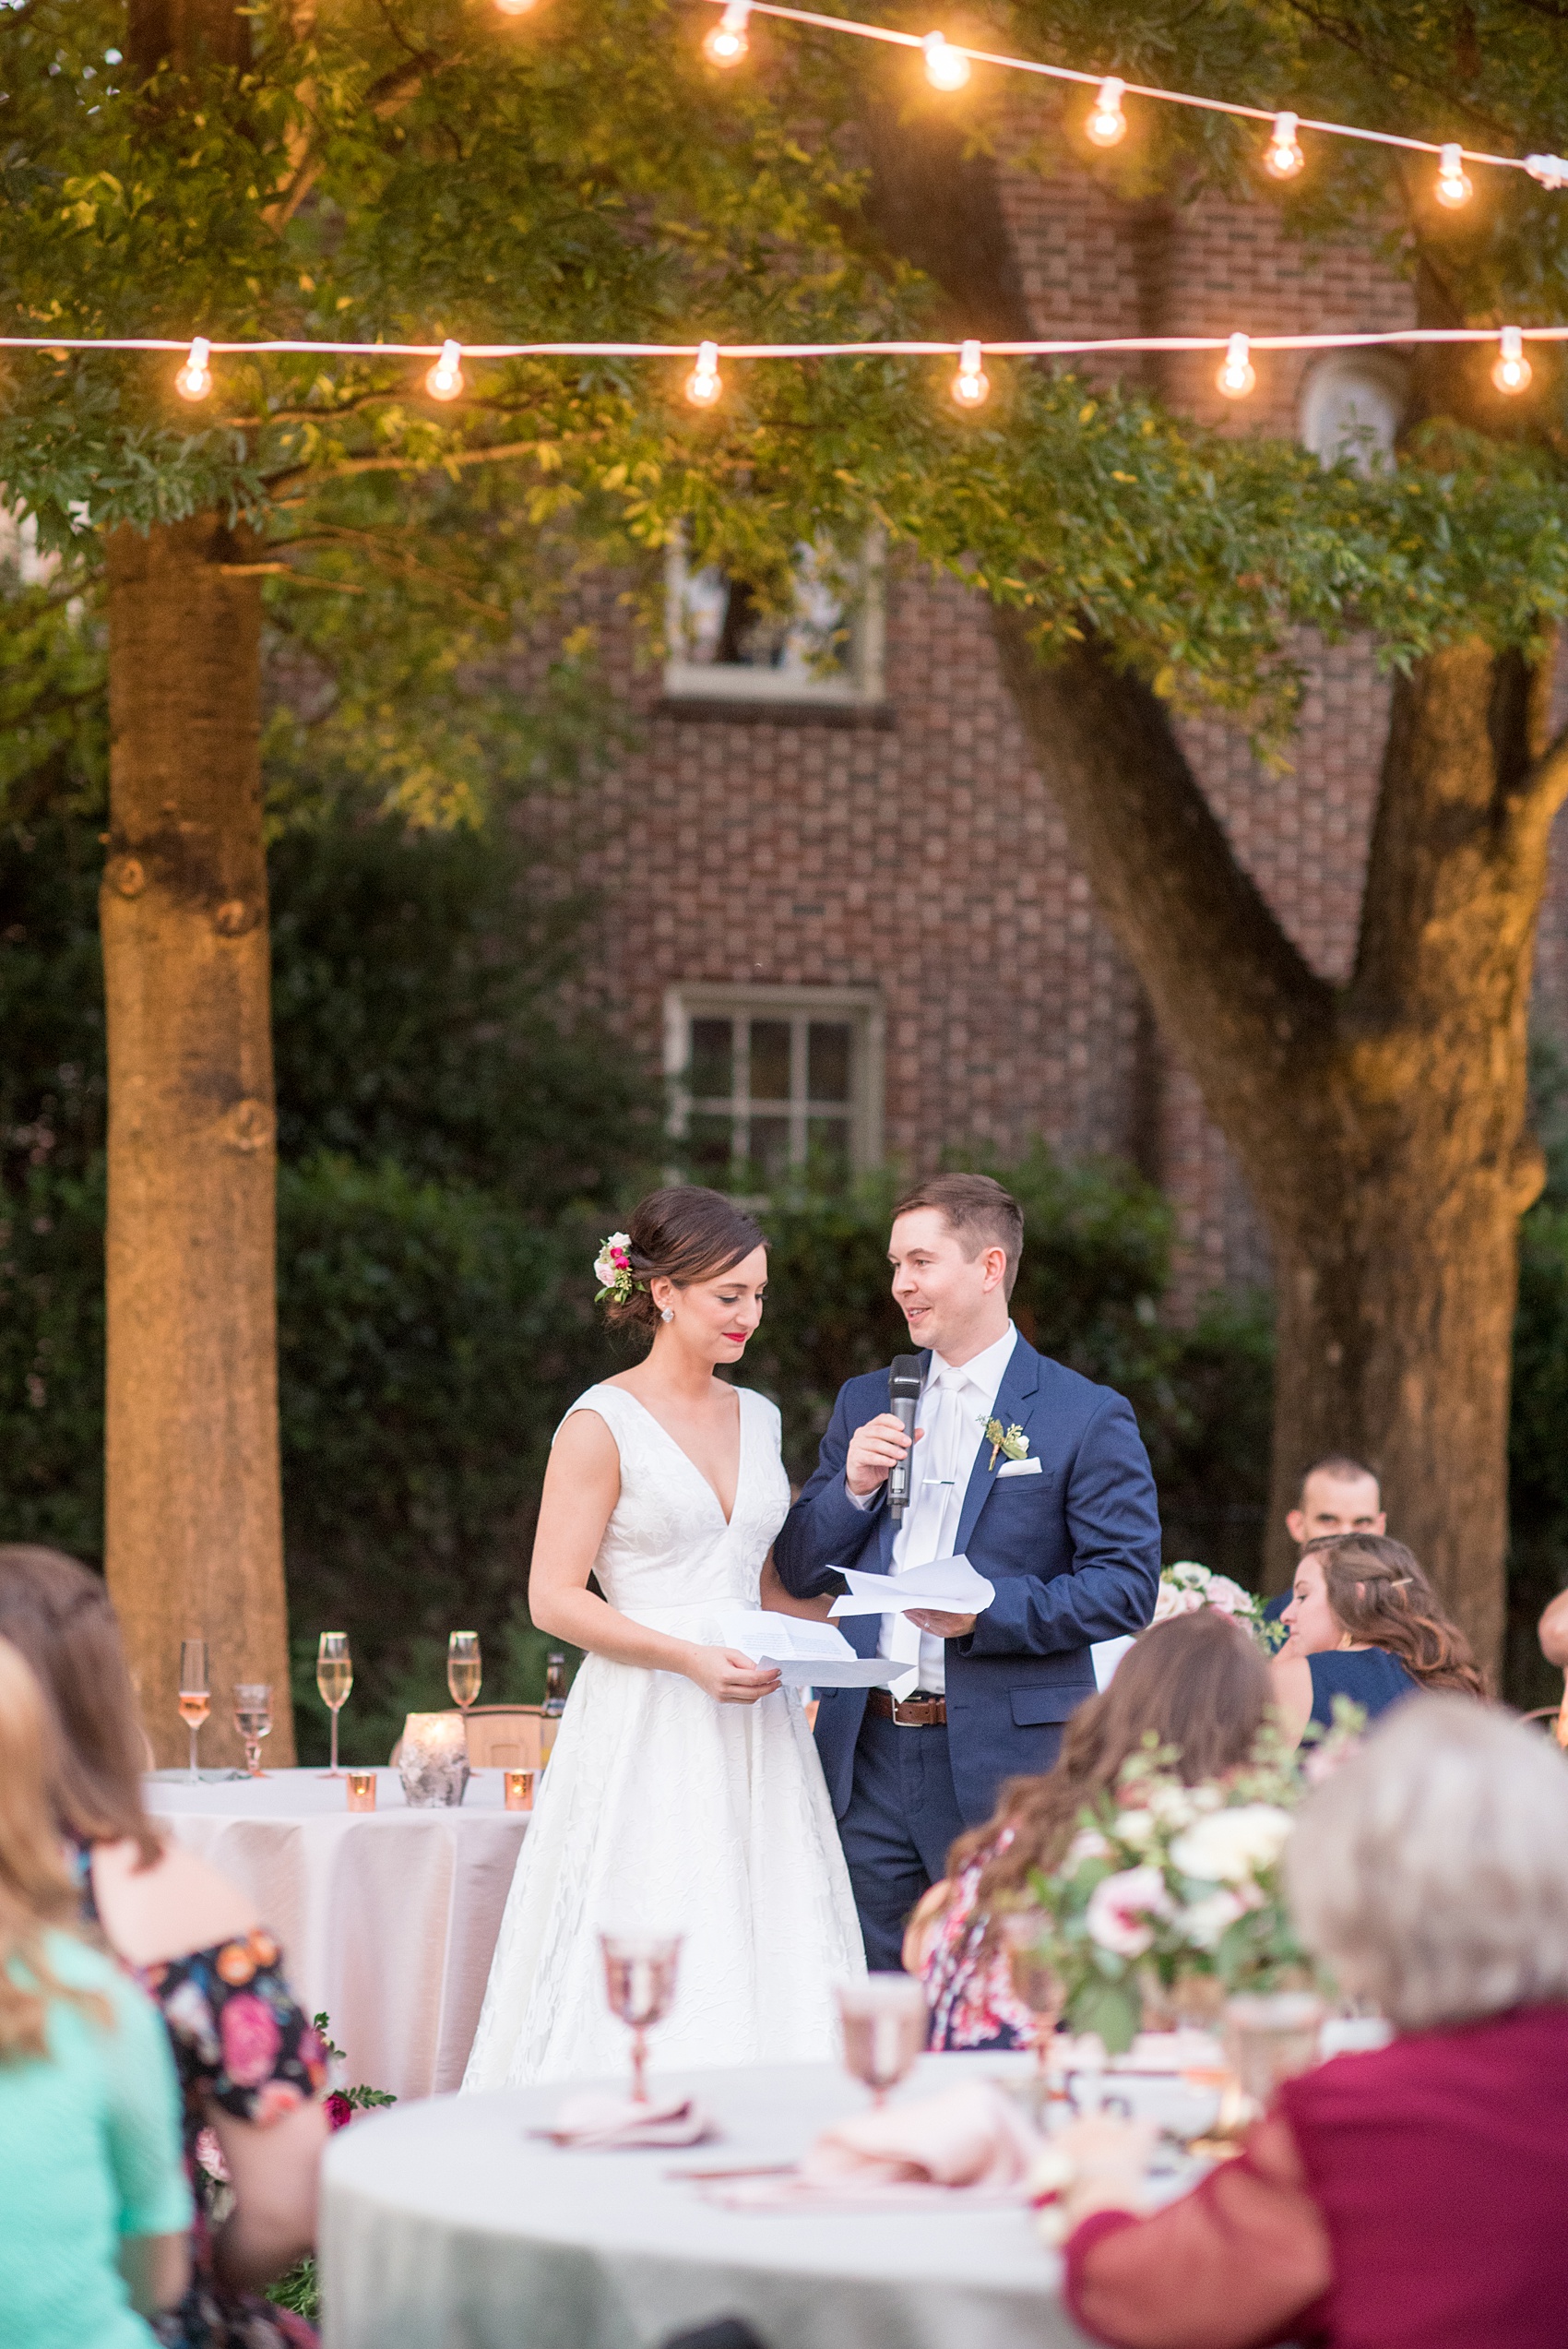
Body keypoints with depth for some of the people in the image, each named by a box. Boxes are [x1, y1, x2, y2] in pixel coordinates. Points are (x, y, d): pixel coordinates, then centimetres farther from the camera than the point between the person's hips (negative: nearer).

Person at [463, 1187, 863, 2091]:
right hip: (648, 1735, -6)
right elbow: (555, 1598, -9)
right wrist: (690, 1659, -18)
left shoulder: (758, 1418, 14)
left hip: (755, 1737, 6)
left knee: (769, 1974, 2)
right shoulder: (603, 1424, -6)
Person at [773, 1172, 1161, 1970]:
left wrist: (987, 1612, -19)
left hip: (1006, 1762, -5)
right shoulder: (865, 1403, 15)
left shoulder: (1087, 1417, -2)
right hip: (872, 1756, 5)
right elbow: (798, 1571, 15)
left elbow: (1128, 1587, -7)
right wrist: (852, 1487, -4)